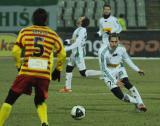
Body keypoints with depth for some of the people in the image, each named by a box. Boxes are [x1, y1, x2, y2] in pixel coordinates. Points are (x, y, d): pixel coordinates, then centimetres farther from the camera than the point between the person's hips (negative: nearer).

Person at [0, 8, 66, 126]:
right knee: (40, 101, 22)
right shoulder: (53, 34, 10)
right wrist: (58, 70, 23)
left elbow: (16, 51, -2)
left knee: (10, 99, 8)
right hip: (45, 74, 2)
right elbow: (62, 54, 11)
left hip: (27, 72, -2)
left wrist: (19, 65, 13)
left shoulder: (25, 31, 5)